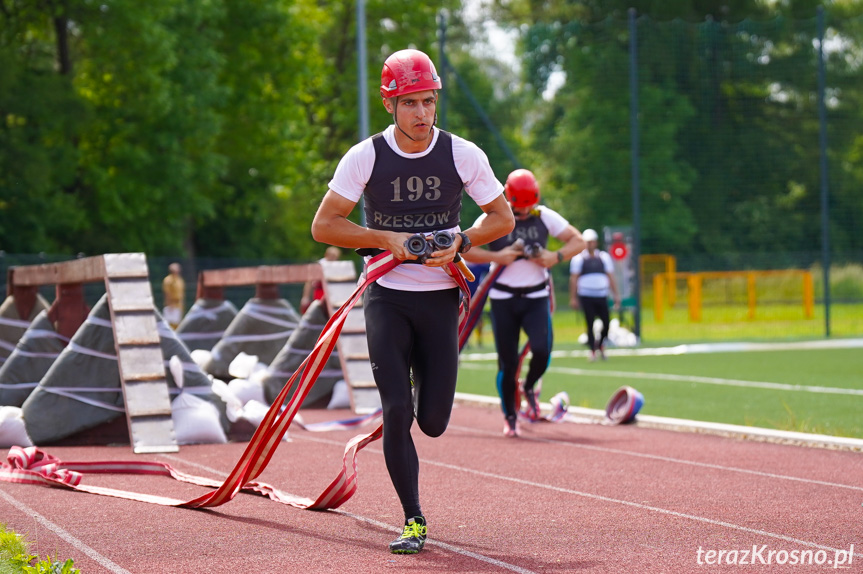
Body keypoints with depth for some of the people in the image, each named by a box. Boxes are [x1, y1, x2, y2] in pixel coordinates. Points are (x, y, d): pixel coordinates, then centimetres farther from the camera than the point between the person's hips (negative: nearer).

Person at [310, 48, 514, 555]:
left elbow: (503, 218, 5)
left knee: (433, 423, 2)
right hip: (387, 298, -1)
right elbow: (323, 225, -4)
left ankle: (427, 375, 39)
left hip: (440, 298, 1)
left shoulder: (463, 155, -5)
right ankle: (414, 522, 2)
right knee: (397, 412, -12)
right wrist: (386, 238, -16)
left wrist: (461, 241, -14)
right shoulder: (366, 157, -7)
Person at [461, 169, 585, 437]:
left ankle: (530, 387, 16)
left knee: (542, 350, -18)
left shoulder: (545, 217, 1)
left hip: (536, 297, 1)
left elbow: (578, 241, 7)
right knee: (507, 362, -1)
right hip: (503, 299, -1)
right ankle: (510, 417, 19)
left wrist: (555, 257, -11)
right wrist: (496, 257, -18)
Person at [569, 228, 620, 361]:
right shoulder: (578, 258, 1)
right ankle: (593, 350, 5)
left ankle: (601, 344, 23)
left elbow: (610, 277, 11)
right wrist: (573, 298, -4)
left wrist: (616, 295, 5)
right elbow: (573, 279, 0)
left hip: (602, 296, 2)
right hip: (586, 297, -2)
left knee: (606, 323, -3)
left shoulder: (604, 257, 10)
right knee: (590, 324, -4)